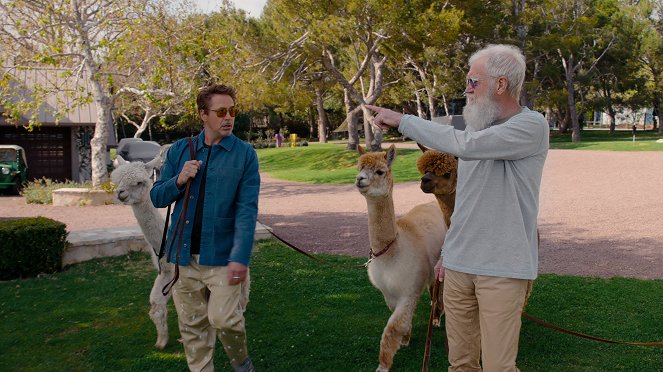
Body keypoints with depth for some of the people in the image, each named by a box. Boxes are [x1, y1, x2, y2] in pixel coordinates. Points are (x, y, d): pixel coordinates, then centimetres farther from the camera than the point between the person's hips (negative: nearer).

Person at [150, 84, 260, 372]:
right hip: (185, 255, 3)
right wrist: (179, 180, -11)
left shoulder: (245, 154, -3)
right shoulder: (180, 150, 7)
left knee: (224, 319, -10)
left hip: (223, 256, -3)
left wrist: (241, 257, -20)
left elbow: (247, 209, -10)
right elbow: (157, 198, 10)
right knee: (192, 327, 10)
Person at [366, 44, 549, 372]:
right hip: (458, 266, 7)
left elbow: (463, 145, -26)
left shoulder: (531, 126, -11)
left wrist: (401, 120, -17)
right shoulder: (475, 128, 12)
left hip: (502, 269, -6)